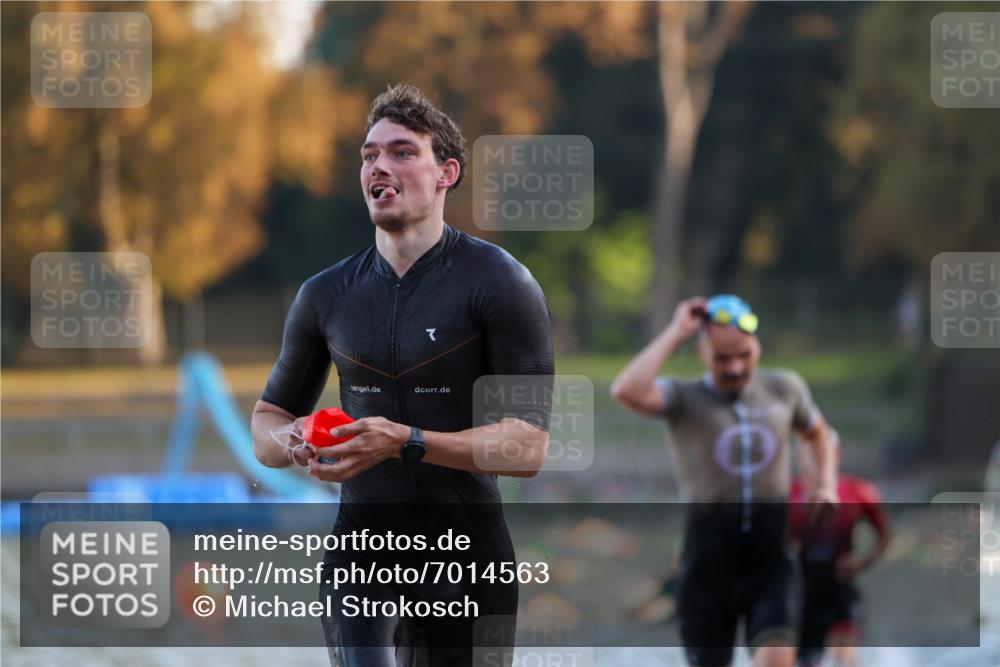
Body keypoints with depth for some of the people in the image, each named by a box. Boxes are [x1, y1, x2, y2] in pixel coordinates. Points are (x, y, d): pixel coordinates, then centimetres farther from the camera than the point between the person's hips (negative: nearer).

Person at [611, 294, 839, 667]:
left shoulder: (784, 389, 8)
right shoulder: (684, 399, -3)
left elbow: (816, 432, 30)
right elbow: (627, 391, -25)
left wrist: (826, 485, 11)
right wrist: (675, 333, -16)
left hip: (772, 557, 1)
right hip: (709, 563, -1)